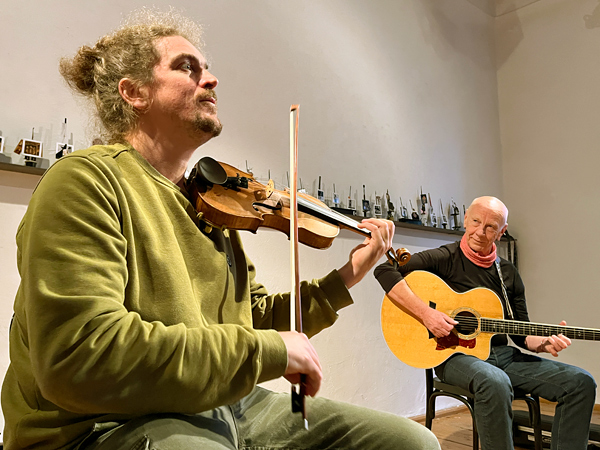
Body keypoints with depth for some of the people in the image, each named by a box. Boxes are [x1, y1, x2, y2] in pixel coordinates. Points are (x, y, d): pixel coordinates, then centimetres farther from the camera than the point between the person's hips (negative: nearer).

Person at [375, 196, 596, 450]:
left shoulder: (508, 274, 12)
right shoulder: (445, 259, -6)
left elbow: (521, 334, 16)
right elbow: (385, 270, -19)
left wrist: (544, 343, -8)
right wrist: (425, 313, -24)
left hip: (503, 355, 6)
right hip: (454, 353, -6)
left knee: (581, 383, -8)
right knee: (495, 382, -39)